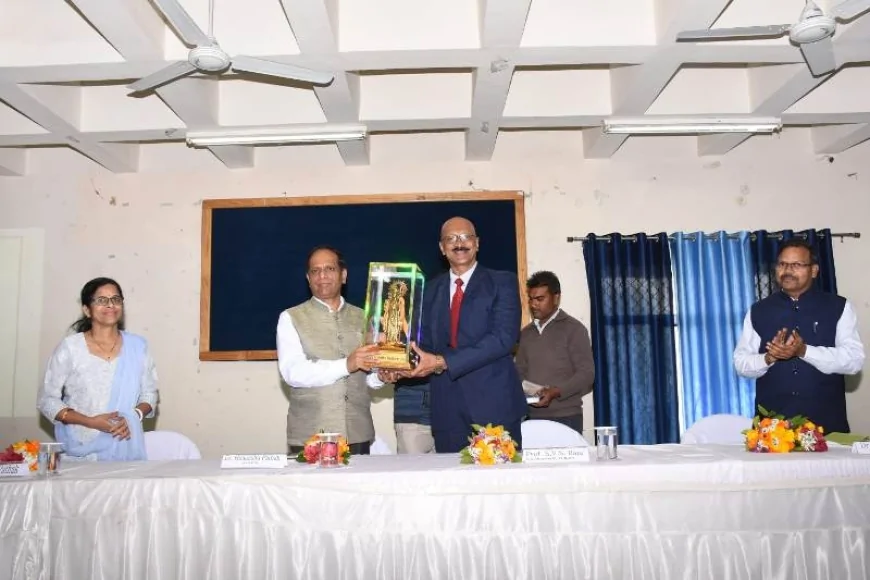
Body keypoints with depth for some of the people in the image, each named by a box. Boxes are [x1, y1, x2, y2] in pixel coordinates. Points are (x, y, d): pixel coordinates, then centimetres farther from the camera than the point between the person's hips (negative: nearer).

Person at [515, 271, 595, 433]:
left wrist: (555, 392, -20)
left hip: (565, 417, -4)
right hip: (531, 417, 4)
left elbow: (587, 374, -6)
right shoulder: (526, 333, 16)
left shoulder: (574, 329, 0)